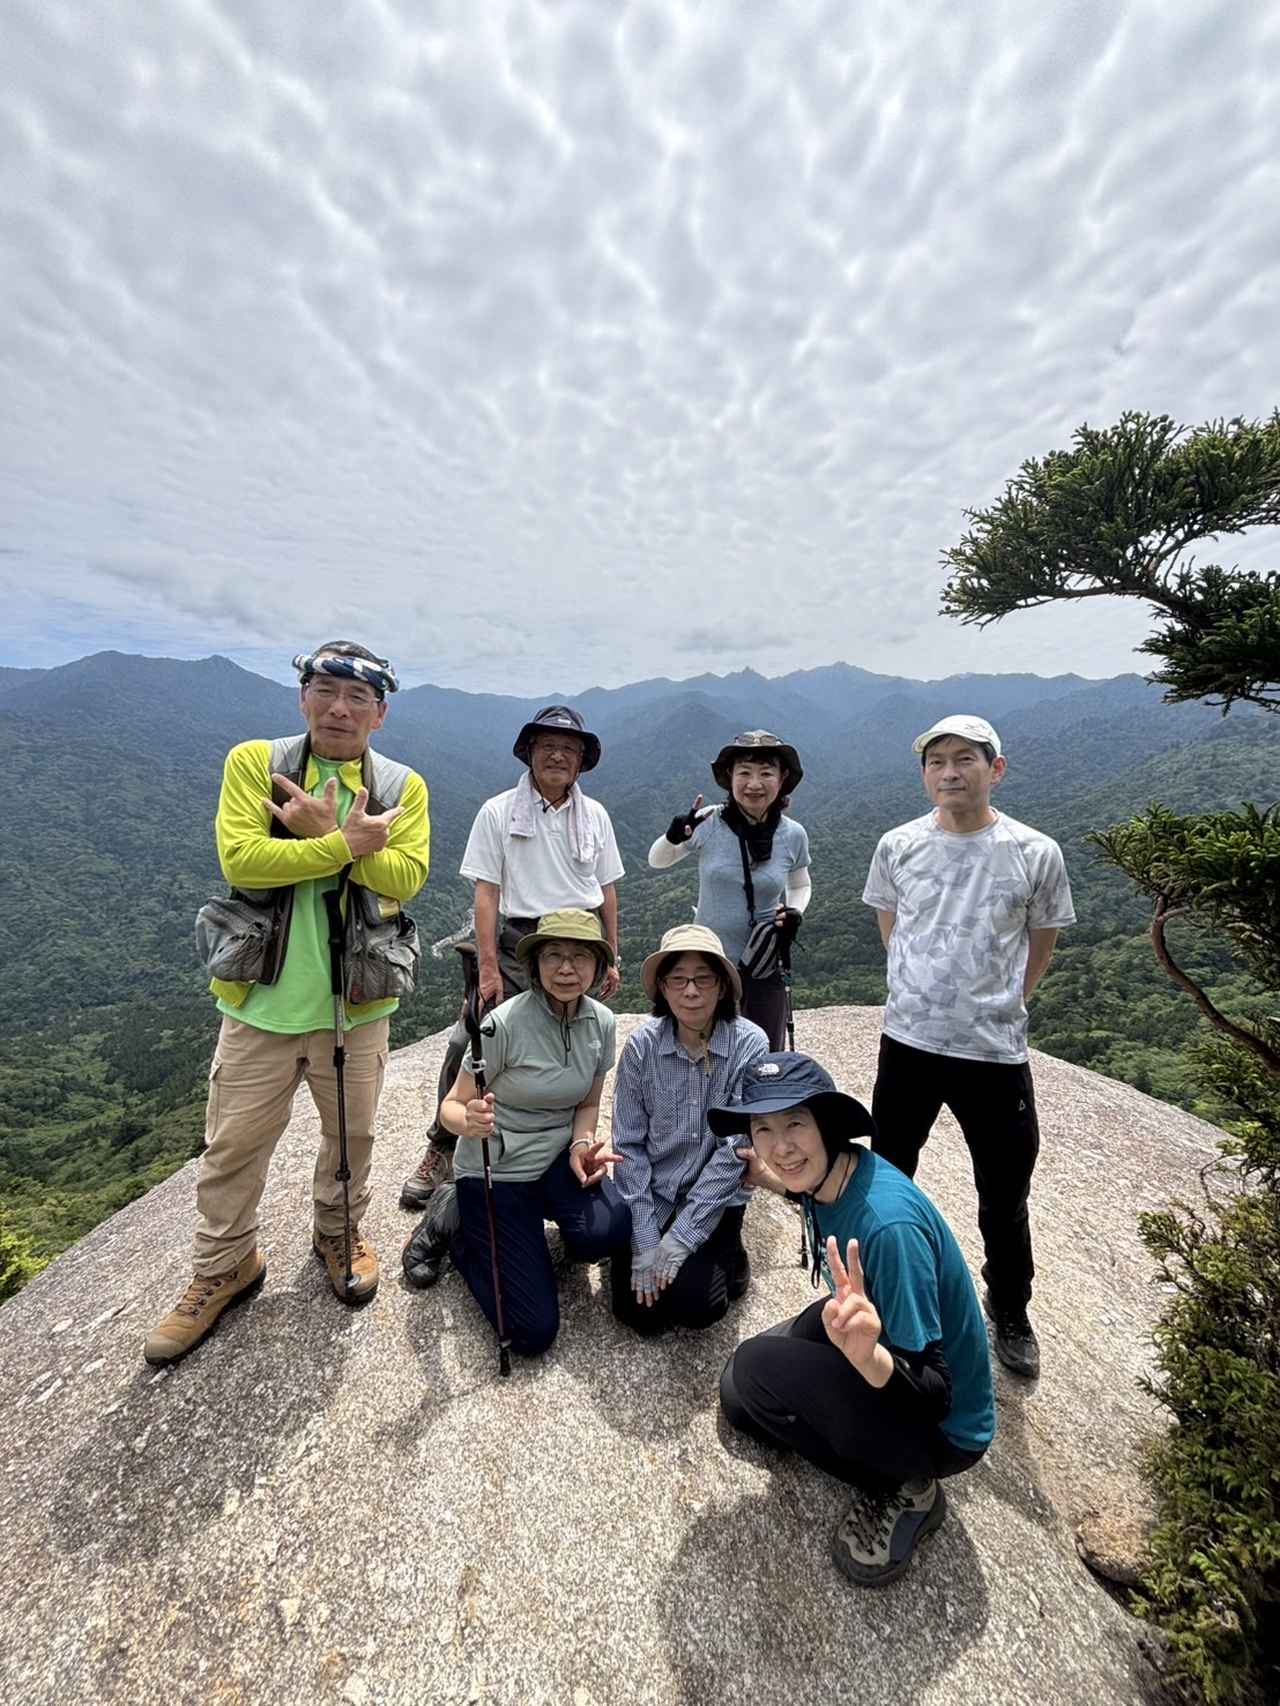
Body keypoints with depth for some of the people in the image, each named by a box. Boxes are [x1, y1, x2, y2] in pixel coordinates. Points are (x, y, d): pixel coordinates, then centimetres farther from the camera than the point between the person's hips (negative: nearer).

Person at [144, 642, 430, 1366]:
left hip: (358, 1001, 1)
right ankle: (225, 1267, 40)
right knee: (234, 1144, 14)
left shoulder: (403, 786, -2)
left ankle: (339, 1232, 46)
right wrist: (348, 843, -22)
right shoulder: (253, 762, -3)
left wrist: (321, 834, -23)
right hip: (264, 996, 0)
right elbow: (242, 859, -17)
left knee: (353, 1133, 19)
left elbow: (405, 877, -15)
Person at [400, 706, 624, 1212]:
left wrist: (610, 958, 11)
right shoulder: (498, 812, -3)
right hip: (520, 942, -2)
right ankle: (443, 1152, 14)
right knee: (470, 1043, -8)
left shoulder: (594, 816, 6)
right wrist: (489, 967, -11)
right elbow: (486, 894, -5)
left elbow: (607, 889, 12)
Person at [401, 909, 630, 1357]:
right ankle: (452, 1221, 14)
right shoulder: (505, 1023, -24)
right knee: (532, 1332, -7)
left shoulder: (602, 1021, -8)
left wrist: (581, 1145, -14)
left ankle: (544, 1218, 9)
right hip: (494, 1171, -4)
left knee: (608, 1231, -26)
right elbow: (452, 1107, -15)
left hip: (556, 1159, 4)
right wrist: (469, 1121, -38)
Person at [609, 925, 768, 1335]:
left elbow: (736, 1147, -17)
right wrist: (645, 1241, -13)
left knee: (691, 1304, -15)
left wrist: (681, 1236, -16)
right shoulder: (642, 1044, -16)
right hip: (650, 1194, 1)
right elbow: (628, 1144, -10)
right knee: (638, 1313, -4)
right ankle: (650, 1256, 27)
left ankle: (727, 1254, 17)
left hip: (715, 1198, -1)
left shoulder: (750, 1044, -20)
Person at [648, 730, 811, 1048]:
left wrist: (794, 912, -8)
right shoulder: (707, 823, -12)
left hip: (764, 969, 1)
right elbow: (656, 862, 4)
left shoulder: (792, 834, -7)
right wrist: (673, 838, -18)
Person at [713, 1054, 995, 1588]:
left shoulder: (888, 1223, -37)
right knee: (738, 1398, 14)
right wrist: (778, 1183, 16)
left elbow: (932, 1392, -31)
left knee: (758, 1364, -23)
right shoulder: (826, 1177, -14)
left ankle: (907, 1488, -2)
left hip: (942, 1427, -7)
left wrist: (868, 1355, -50)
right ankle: (884, 1473, 12)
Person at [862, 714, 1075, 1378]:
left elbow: (1042, 940, 7)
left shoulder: (1036, 853, -9)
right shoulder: (898, 846, -5)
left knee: (1005, 1197, 17)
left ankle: (1009, 1311, 45)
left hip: (996, 1050, -1)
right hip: (908, 1041, 2)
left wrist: (1005, 1001, 8)